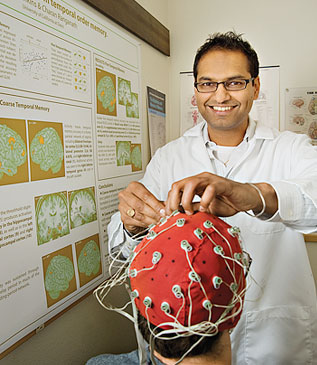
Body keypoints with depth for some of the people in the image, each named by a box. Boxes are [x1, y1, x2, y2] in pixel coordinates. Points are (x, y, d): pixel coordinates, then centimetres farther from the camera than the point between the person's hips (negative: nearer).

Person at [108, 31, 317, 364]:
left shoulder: (289, 148, -6)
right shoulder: (168, 158, -3)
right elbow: (122, 248, -7)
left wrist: (257, 195, -47)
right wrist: (132, 223, -30)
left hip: (280, 337, -1)